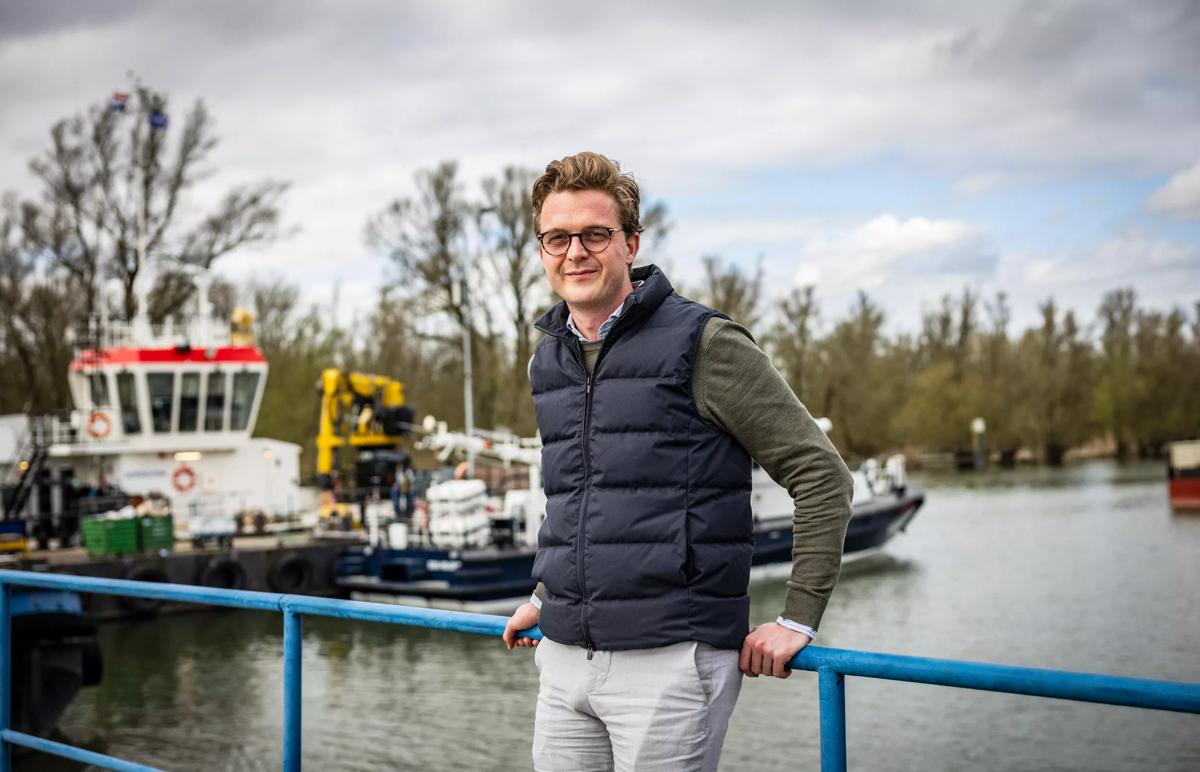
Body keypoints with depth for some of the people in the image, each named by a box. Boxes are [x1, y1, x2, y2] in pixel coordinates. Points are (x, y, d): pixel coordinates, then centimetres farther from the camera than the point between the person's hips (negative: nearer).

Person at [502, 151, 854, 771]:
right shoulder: (548, 361, 13)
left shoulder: (704, 344, -8)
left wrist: (798, 619, -9)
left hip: (670, 659, -6)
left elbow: (822, 476, -7)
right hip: (563, 657, 6)